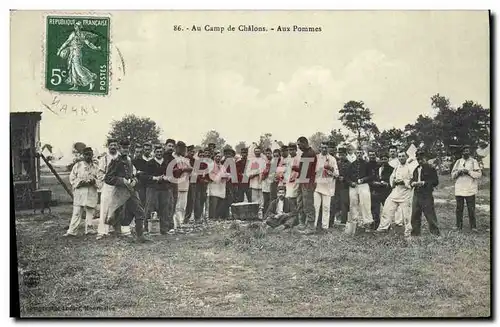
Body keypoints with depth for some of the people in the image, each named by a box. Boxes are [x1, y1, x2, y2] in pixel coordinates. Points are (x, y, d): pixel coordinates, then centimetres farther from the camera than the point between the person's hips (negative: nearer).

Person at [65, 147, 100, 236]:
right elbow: (72, 178, 3)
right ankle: (72, 231, -6)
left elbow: (99, 179, 12)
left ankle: (89, 229, 17)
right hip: (80, 191, -3)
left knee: (90, 211, 7)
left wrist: (94, 181, -9)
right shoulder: (78, 165, 5)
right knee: (77, 212, -6)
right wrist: (80, 182, -12)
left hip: (92, 192, 3)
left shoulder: (95, 167, 11)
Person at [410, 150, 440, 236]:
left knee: (430, 215, -5)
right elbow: (412, 180, 23)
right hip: (416, 195, 7)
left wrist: (424, 183, -16)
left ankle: (435, 233, 2)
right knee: (415, 215, 9)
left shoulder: (431, 169, -3)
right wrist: (413, 183, 0)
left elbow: (435, 181, -9)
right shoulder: (416, 169, 18)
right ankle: (415, 233, 18)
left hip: (427, 195, -6)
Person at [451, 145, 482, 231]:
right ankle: (459, 225, 14)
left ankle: (473, 226, 6)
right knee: (459, 208, 6)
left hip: (470, 189, -3)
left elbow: (479, 174, -5)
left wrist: (469, 172, -16)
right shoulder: (458, 162, 13)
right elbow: (452, 175, 13)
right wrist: (458, 172, -7)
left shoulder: (474, 162, 3)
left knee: (471, 209, -2)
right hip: (459, 189, 3)